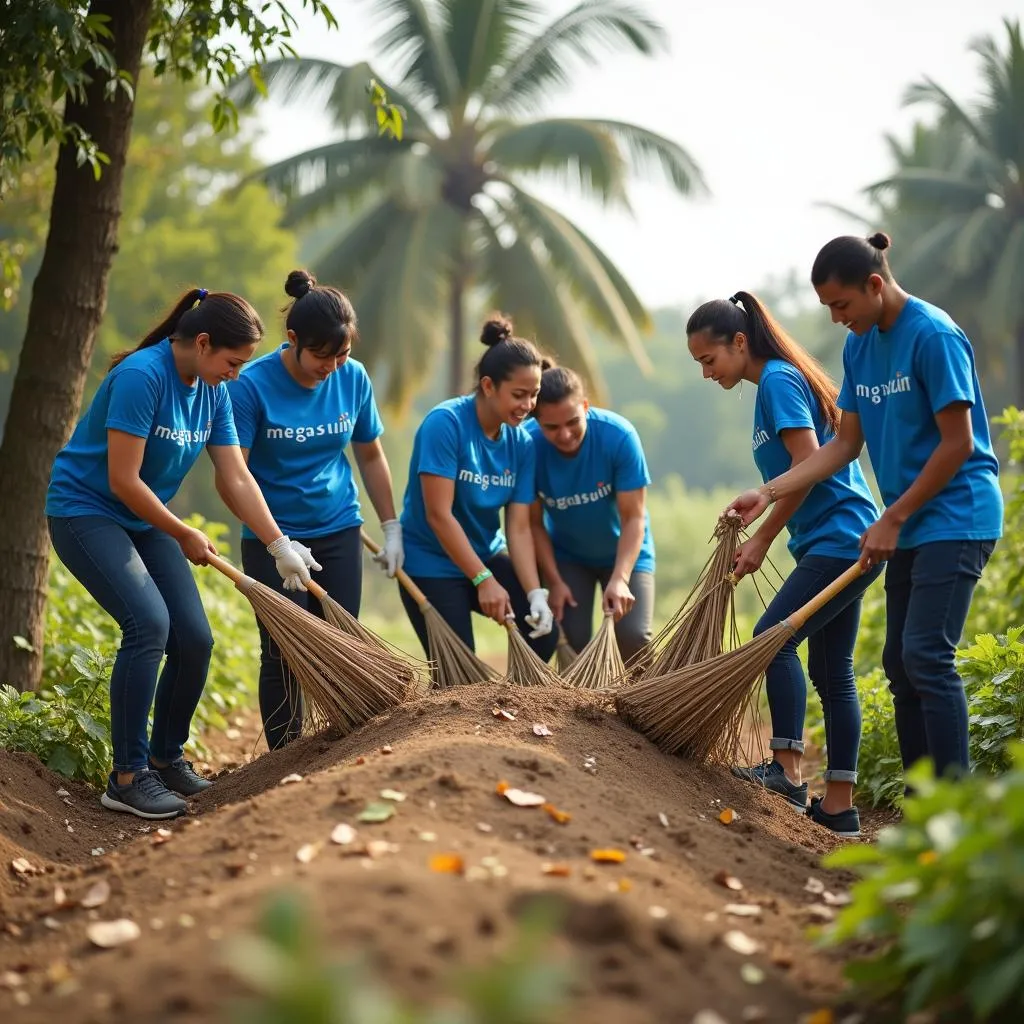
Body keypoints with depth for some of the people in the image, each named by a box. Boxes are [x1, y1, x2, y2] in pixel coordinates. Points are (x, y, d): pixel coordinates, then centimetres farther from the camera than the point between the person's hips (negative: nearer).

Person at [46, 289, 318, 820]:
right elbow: (123, 481, -24)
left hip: (144, 519, 8)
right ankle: (127, 776, -17)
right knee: (149, 622, -24)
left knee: (195, 639, -2)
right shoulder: (141, 376, -24)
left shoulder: (212, 392, 0)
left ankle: (167, 757, 18)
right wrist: (183, 535, -13)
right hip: (84, 511, -8)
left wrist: (281, 546, -3)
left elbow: (237, 478, 3)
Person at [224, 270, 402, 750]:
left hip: (338, 531, 3)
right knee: (284, 655, -3)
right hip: (272, 538, -3)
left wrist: (391, 528, 12)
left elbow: (370, 456, 10)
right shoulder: (252, 385, -16)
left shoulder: (352, 378, -4)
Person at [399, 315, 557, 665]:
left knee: (544, 630, -11)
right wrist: (483, 580, -25)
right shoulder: (445, 423, -21)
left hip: (486, 556, 6)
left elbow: (519, 527, -6)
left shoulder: (522, 442, -5)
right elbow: (439, 515, -24)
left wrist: (535, 593, -18)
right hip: (432, 564, -5)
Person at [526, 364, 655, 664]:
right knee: (573, 640, -10)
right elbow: (534, 523, -13)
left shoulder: (619, 436, -30)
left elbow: (634, 518, -26)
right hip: (566, 555, 1)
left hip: (624, 552, -1)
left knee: (633, 636, -17)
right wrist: (554, 581, -16)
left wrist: (620, 578, -38)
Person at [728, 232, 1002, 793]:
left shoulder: (933, 336, -16)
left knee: (926, 655, -16)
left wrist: (892, 519, -13)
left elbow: (958, 442, -17)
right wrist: (769, 493, 3)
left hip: (956, 516, -9)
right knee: (900, 662, 7)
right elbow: (846, 443, 13)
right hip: (909, 525, 9)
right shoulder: (859, 345, 9)